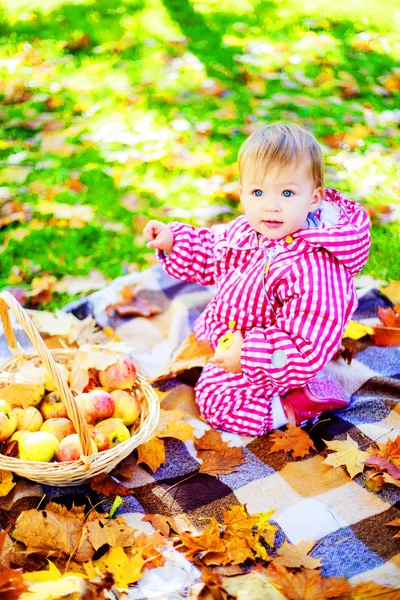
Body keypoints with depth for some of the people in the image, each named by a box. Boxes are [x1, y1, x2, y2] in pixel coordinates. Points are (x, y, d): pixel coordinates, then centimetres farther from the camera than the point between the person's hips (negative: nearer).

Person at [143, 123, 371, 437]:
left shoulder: (314, 270, -41)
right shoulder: (247, 230, -15)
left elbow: (310, 346, -40)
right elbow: (211, 252, 8)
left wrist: (249, 354, -38)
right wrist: (173, 241, -6)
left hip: (271, 362, -9)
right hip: (237, 336, 10)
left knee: (217, 399, -10)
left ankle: (299, 403, -2)